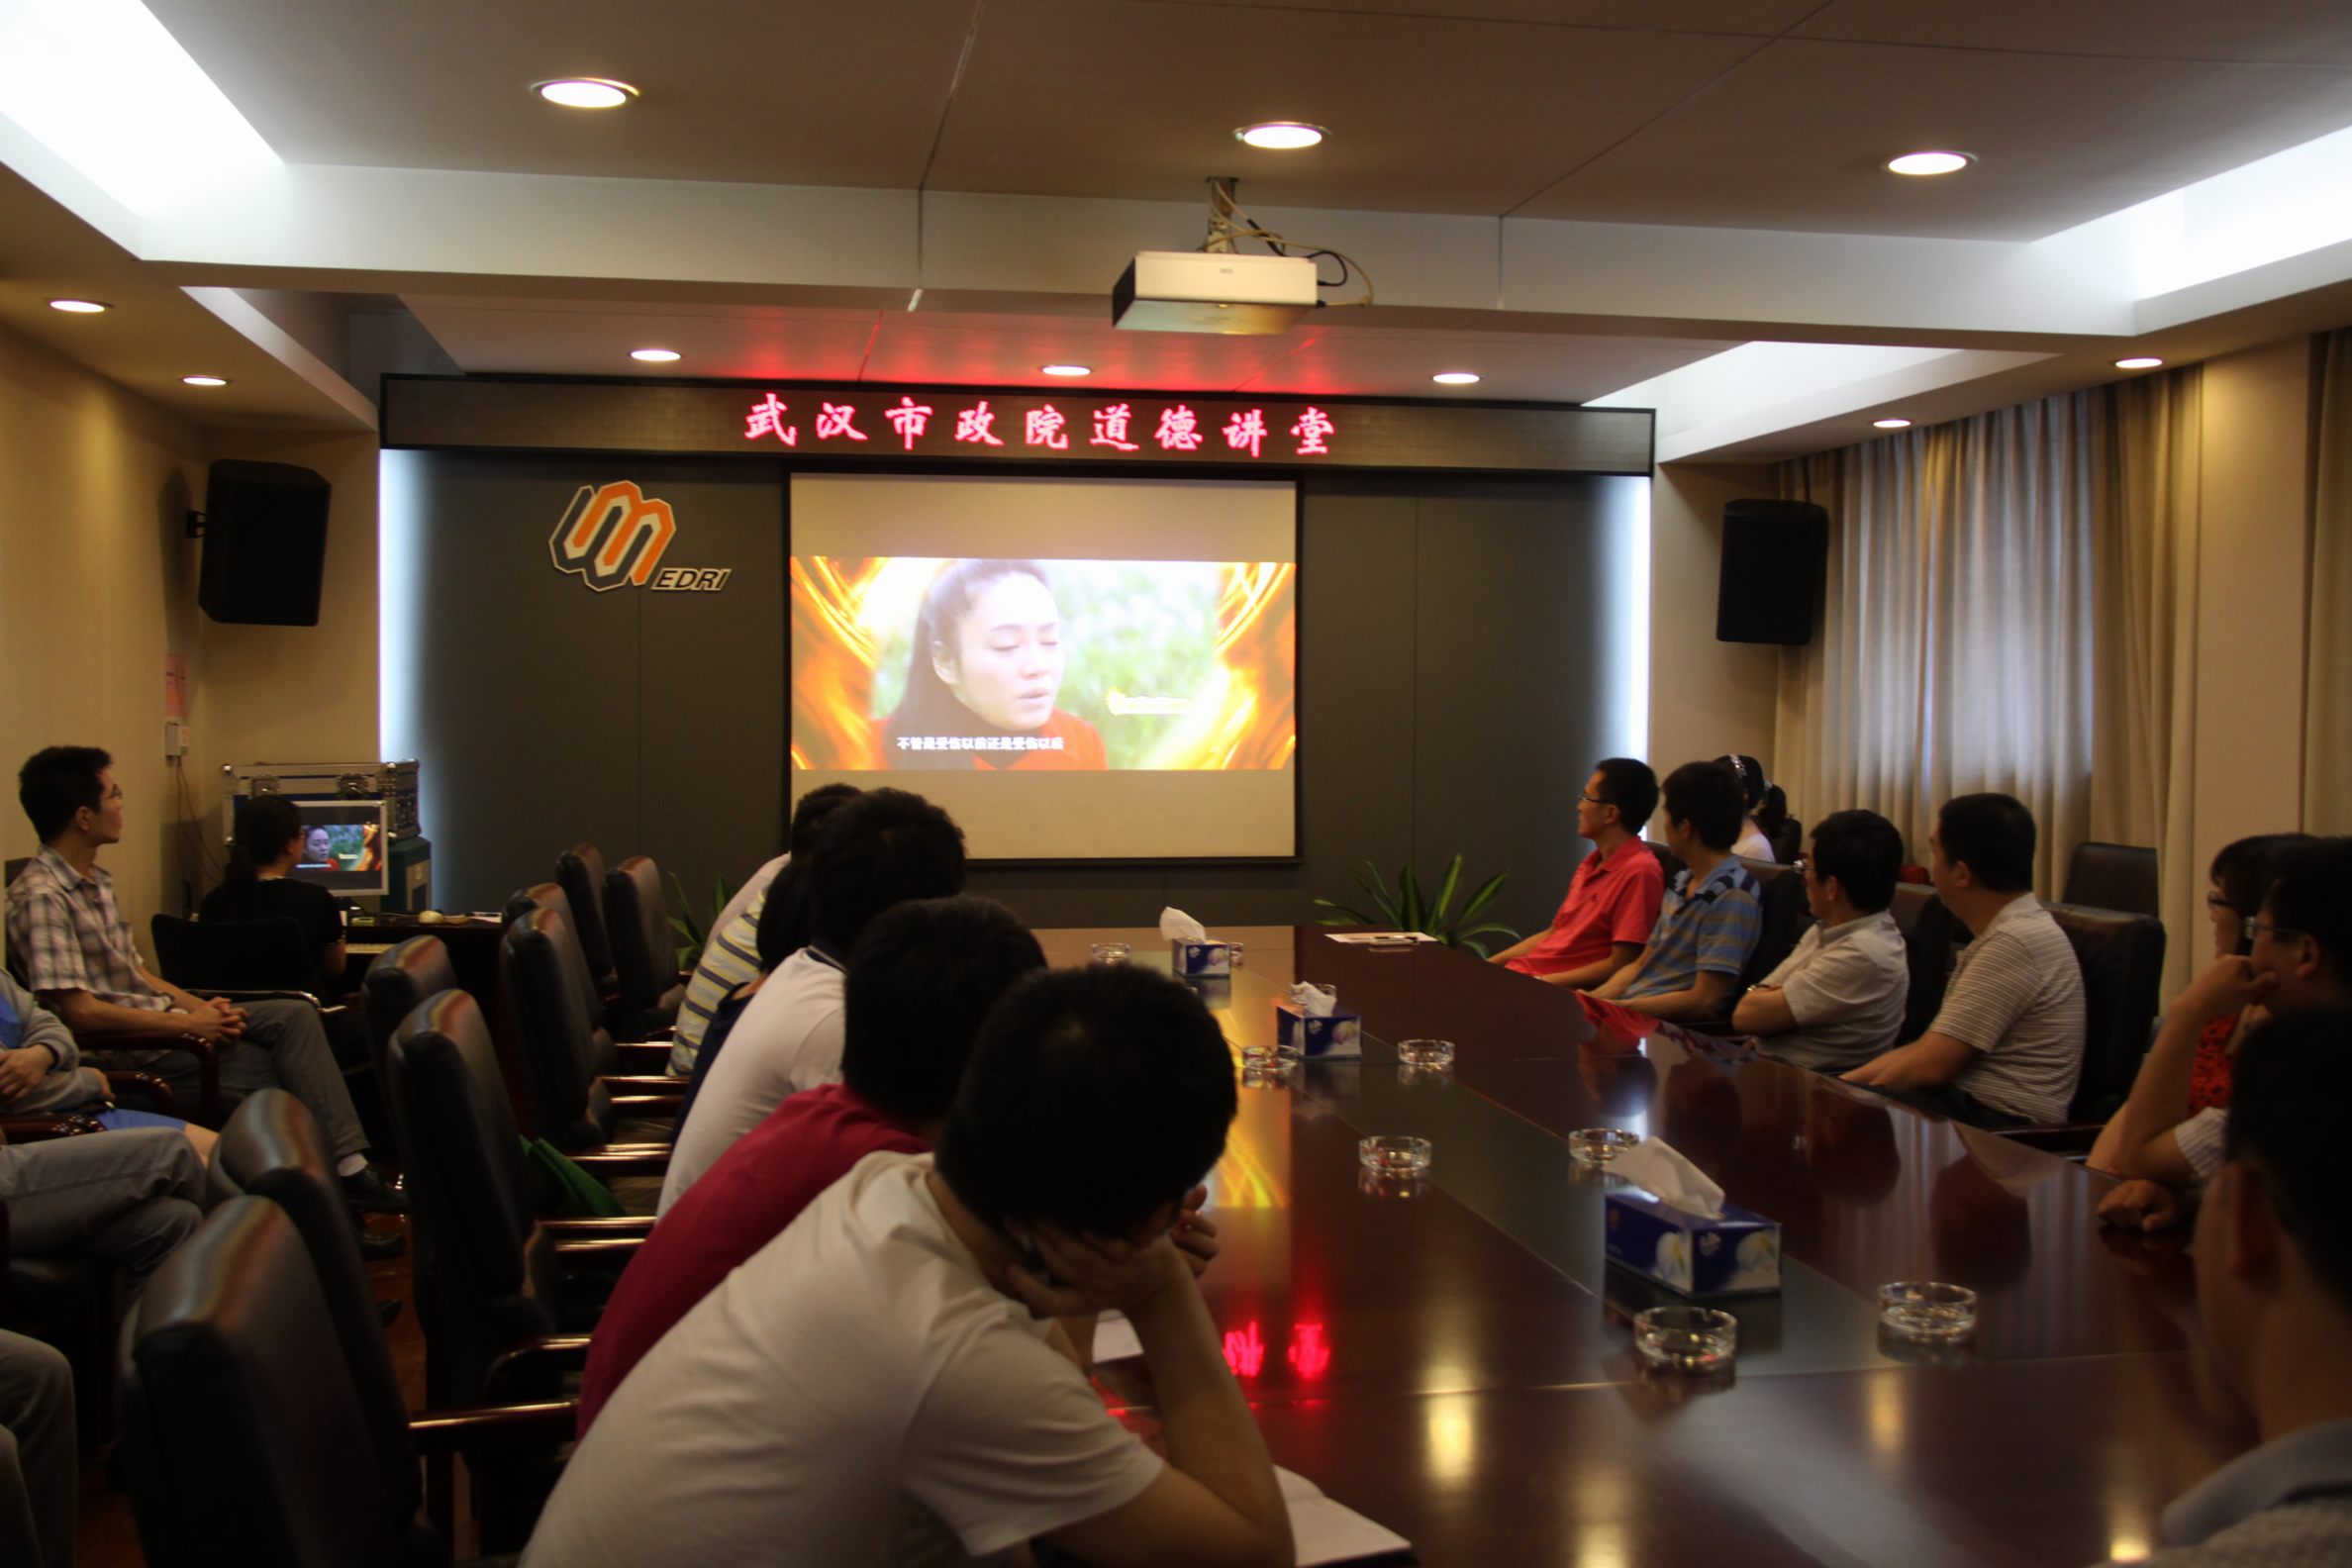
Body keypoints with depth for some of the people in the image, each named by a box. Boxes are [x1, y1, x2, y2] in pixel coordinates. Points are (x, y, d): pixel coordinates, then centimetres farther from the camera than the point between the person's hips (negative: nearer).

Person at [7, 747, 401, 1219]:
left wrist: (199, 1007, 2)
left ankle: (349, 1168, -17)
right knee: (291, 1072, -15)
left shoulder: (95, 882, 15)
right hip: (125, 1054, -9)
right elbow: (78, 1012, -24)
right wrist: (187, 1023, -17)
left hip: (158, 1021, 9)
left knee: (295, 1015, -10)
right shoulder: (41, 897, -17)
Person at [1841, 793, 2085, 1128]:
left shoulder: (2015, 943, -18)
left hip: (2001, 1125, -10)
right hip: (1971, 1100, 10)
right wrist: (1843, 1084, 7)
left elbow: (1931, 1066, -18)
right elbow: (1926, 1047, 15)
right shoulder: (2007, 932, 14)